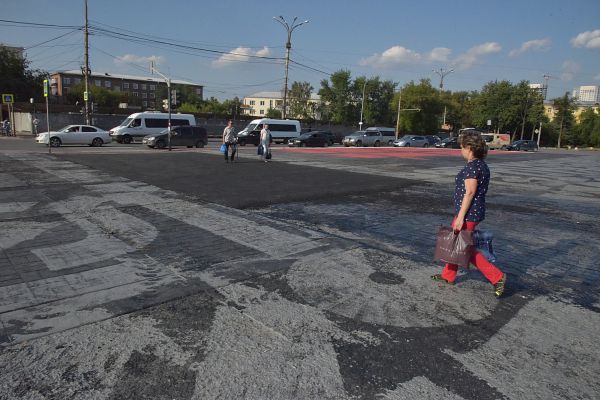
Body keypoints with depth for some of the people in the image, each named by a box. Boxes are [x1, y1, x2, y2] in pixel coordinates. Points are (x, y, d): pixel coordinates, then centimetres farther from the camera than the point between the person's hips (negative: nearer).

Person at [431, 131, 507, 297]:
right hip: (476, 211, 10)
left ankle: (497, 276, 1)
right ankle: (448, 276, 30)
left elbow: (470, 192, -23)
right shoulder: (482, 165, 11)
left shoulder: (472, 166, -19)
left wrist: (460, 217, -22)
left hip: (468, 213, -10)